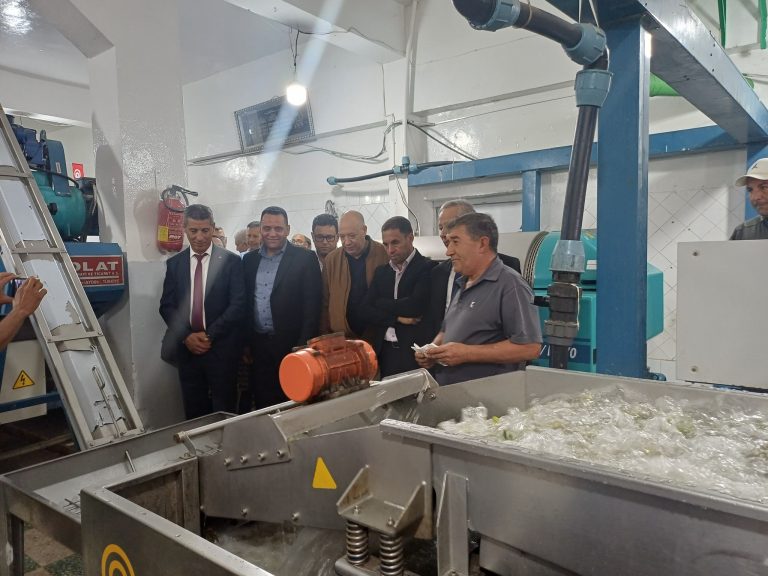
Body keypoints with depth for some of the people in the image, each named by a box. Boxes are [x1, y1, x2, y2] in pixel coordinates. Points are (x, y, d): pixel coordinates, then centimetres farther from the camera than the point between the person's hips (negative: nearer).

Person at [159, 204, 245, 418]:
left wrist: (209, 335, -12)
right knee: (193, 411, 10)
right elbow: (167, 305, 6)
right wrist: (186, 336, -8)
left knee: (223, 412, 4)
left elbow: (238, 304, -8)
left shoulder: (231, 261, -2)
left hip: (221, 347, -3)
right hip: (187, 348, 3)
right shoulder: (174, 263, 8)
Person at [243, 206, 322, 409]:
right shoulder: (249, 260, 10)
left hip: (290, 345, -4)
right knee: (262, 407, 12)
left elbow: (312, 306, -9)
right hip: (257, 346, 4)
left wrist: (303, 347, -13)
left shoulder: (305, 259, -5)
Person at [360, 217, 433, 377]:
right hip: (385, 352, 5)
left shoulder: (427, 268, -5)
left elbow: (415, 307, -18)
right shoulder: (381, 271, 13)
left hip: (416, 352, -5)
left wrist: (382, 304, -4)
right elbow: (367, 310, 4)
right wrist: (397, 318, -11)